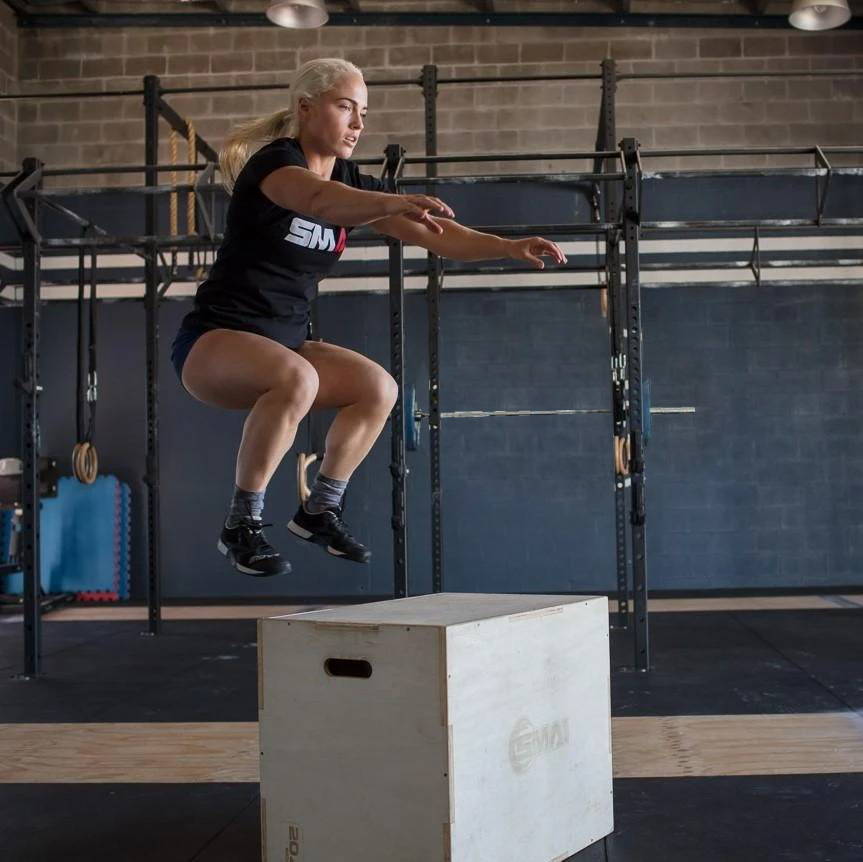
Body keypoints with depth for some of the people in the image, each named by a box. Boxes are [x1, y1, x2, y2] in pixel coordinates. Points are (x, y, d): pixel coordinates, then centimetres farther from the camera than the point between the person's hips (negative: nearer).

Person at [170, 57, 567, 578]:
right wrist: (395, 202, -56)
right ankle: (242, 525, -21)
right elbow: (318, 199, -39)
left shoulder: (352, 183, 6)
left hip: (287, 340, 7)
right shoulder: (274, 162, -15)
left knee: (379, 388, -11)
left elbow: (434, 235, 0)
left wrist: (511, 247, -14)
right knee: (297, 378, -35)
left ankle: (319, 510, 5)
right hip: (215, 339, -7)